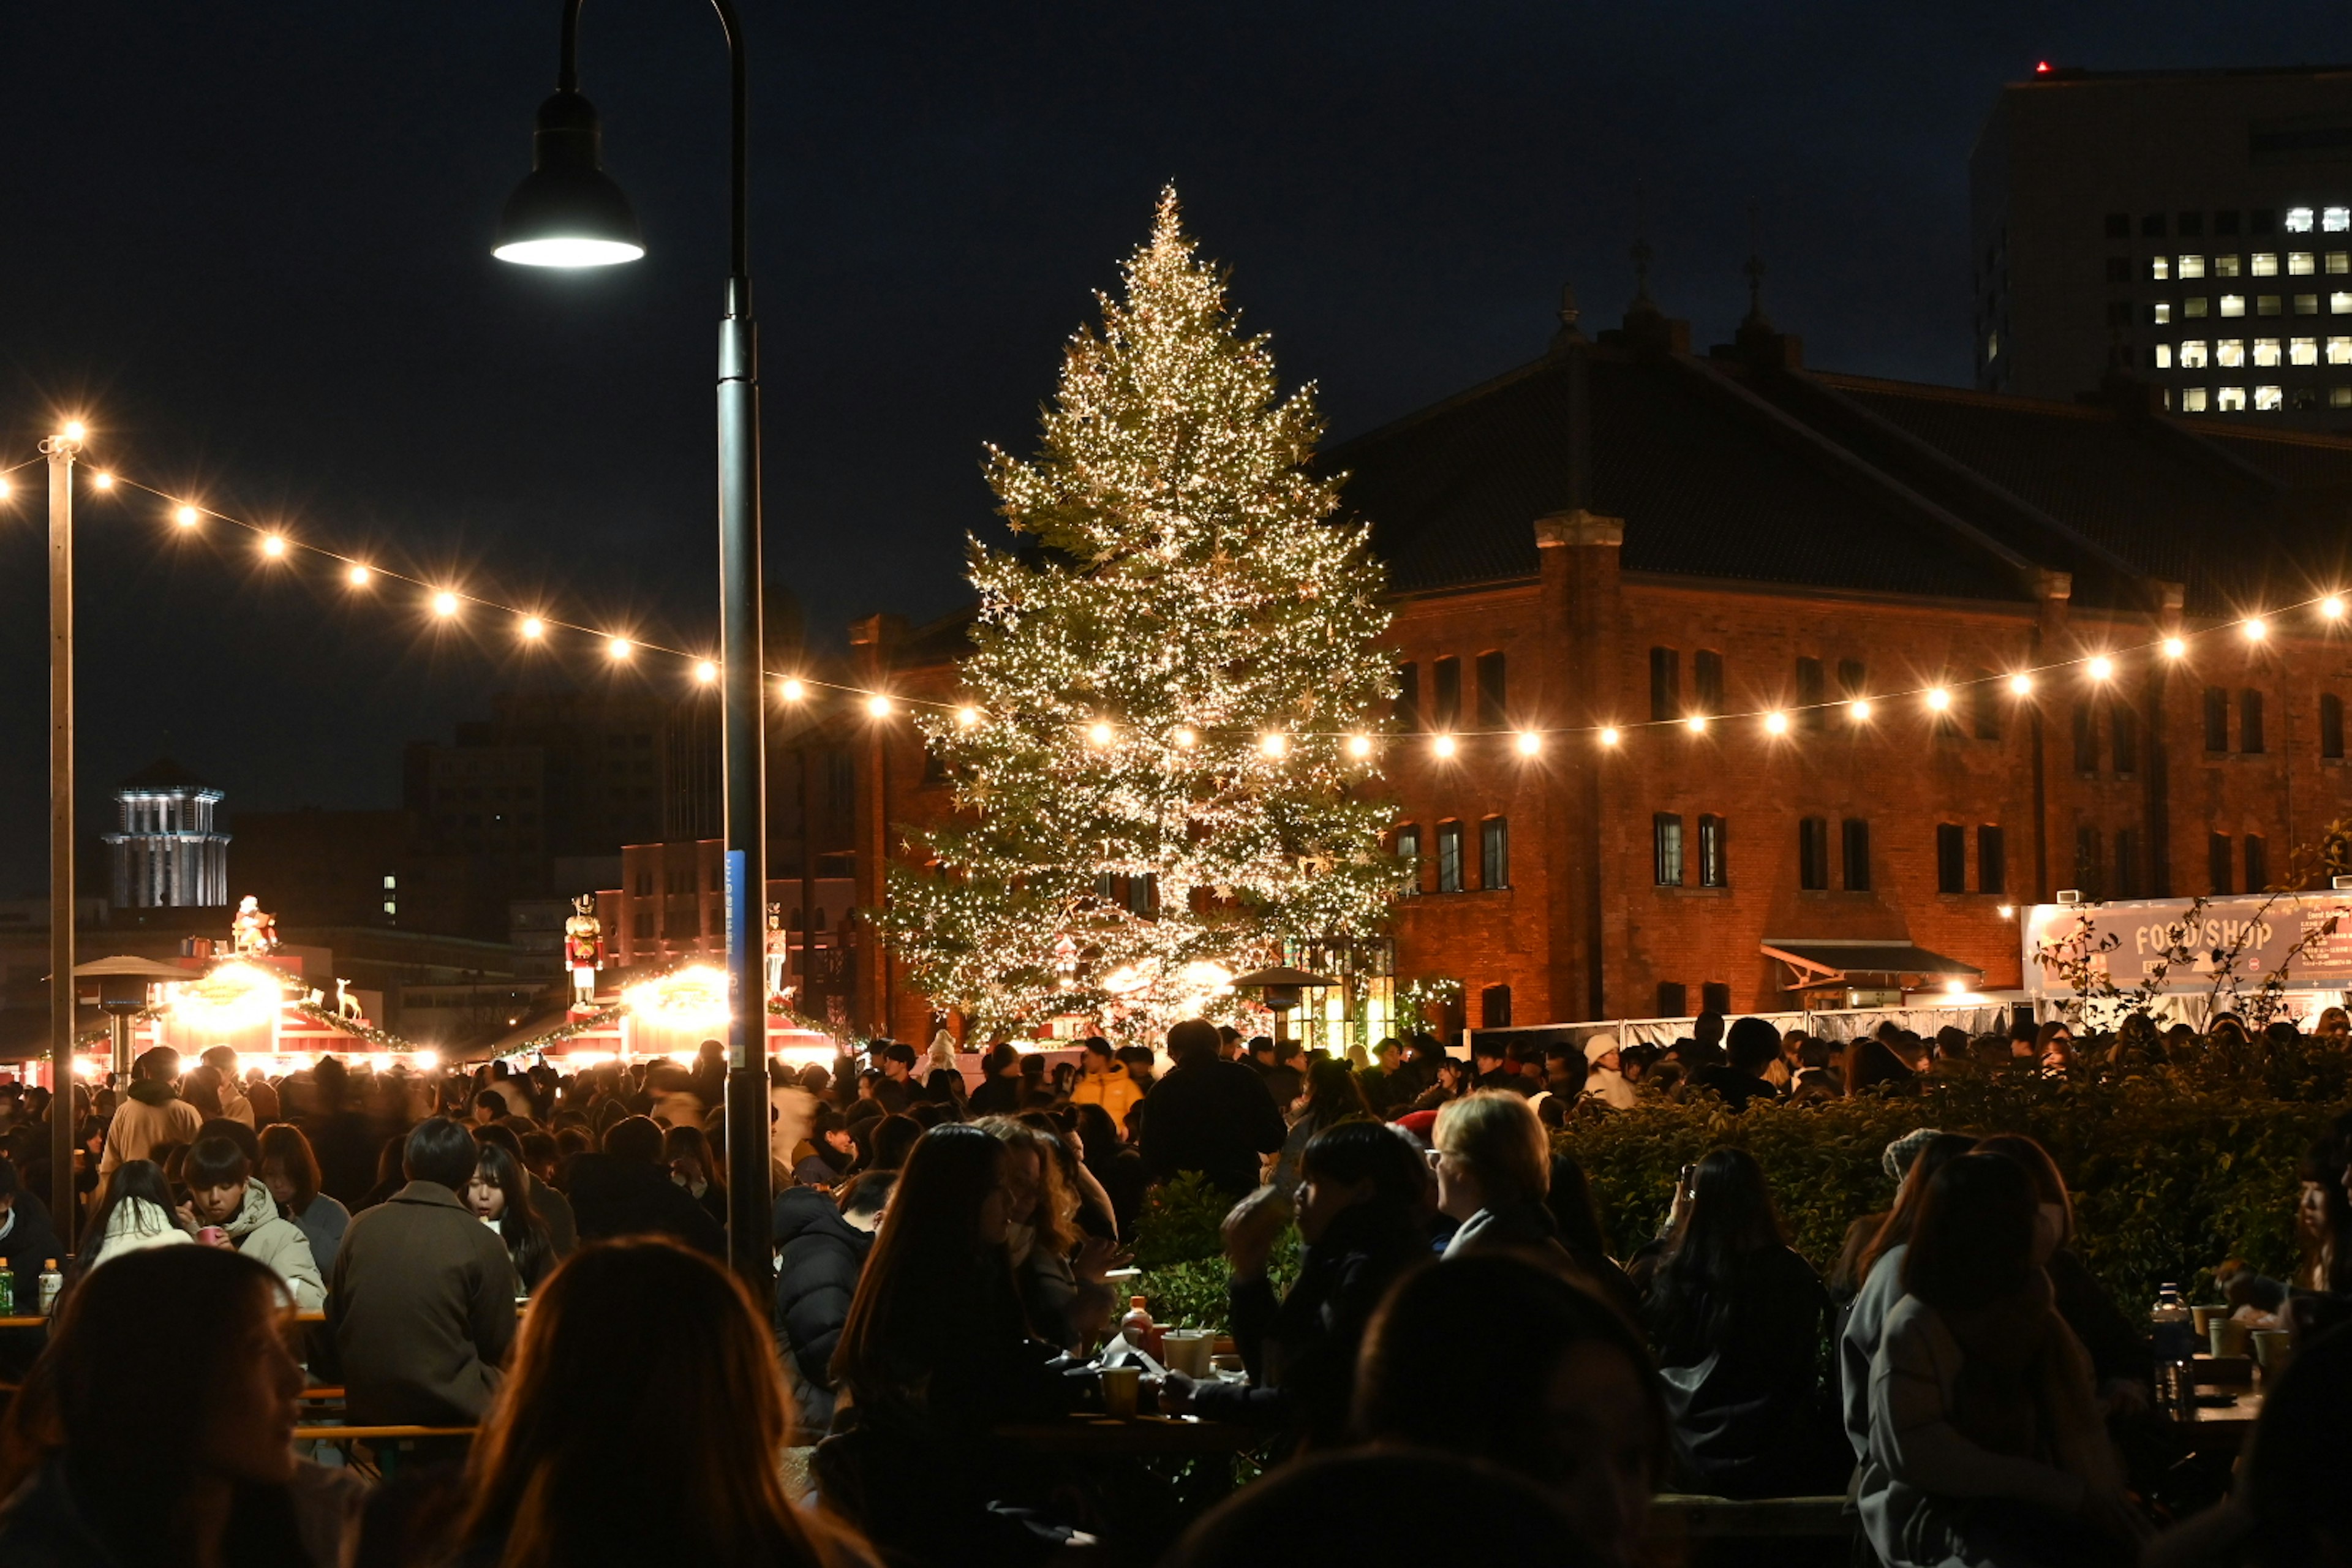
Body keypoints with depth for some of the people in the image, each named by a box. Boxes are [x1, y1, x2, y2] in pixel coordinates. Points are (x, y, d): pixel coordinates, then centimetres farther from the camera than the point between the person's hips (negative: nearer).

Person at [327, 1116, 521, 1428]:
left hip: (367, 1410, 5)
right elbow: (497, 1346, -2)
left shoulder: (360, 1226, 0)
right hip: (450, 1410, -5)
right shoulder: (484, 1243, -11)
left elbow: (335, 1323, 10)